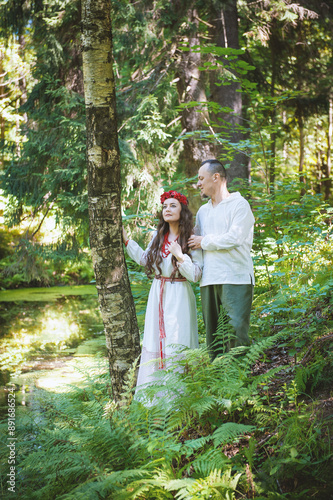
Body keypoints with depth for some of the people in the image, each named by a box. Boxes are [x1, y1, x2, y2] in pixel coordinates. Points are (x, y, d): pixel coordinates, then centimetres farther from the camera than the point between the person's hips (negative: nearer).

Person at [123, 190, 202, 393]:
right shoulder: (158, 236, 9)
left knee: (176, 343, -7)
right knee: (155, 340, 7)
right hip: (157, 294, 6)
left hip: (179, 297, -5)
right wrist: (126, 239, 21)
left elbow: (196, 275, -12)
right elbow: (144, 259, 24)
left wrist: (179, 256, -24)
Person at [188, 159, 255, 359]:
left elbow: (235, 237, -14)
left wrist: (204, 241, -3)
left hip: (235, 279, -7)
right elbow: (195, 242, 29)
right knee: (212, 334, 7)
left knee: (237, 332, -12)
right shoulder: (203, 211, 22)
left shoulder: (239, 205, -1)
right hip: (208, 281, 7)